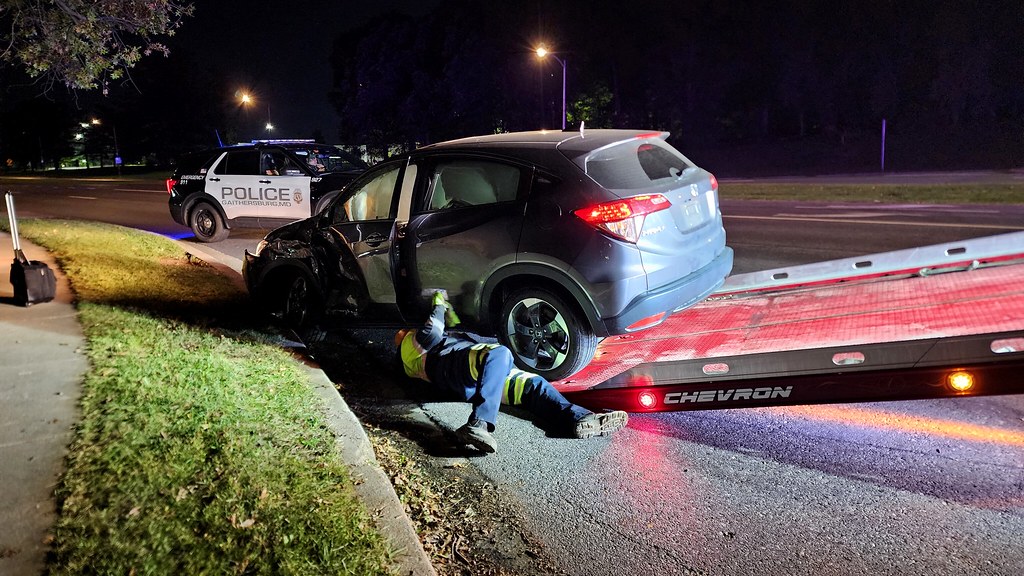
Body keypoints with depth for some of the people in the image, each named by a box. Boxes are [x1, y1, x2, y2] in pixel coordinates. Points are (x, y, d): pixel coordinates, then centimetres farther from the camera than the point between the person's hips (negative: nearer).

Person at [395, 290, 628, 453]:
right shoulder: (410, 342, 26)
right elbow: (432, 334, 3)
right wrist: (439, 306, 18)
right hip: (454, 362, -8)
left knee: (530, 383, -13)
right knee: (499, 354, -38)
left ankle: (579, 419, -36)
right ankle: (479, 424, -53)